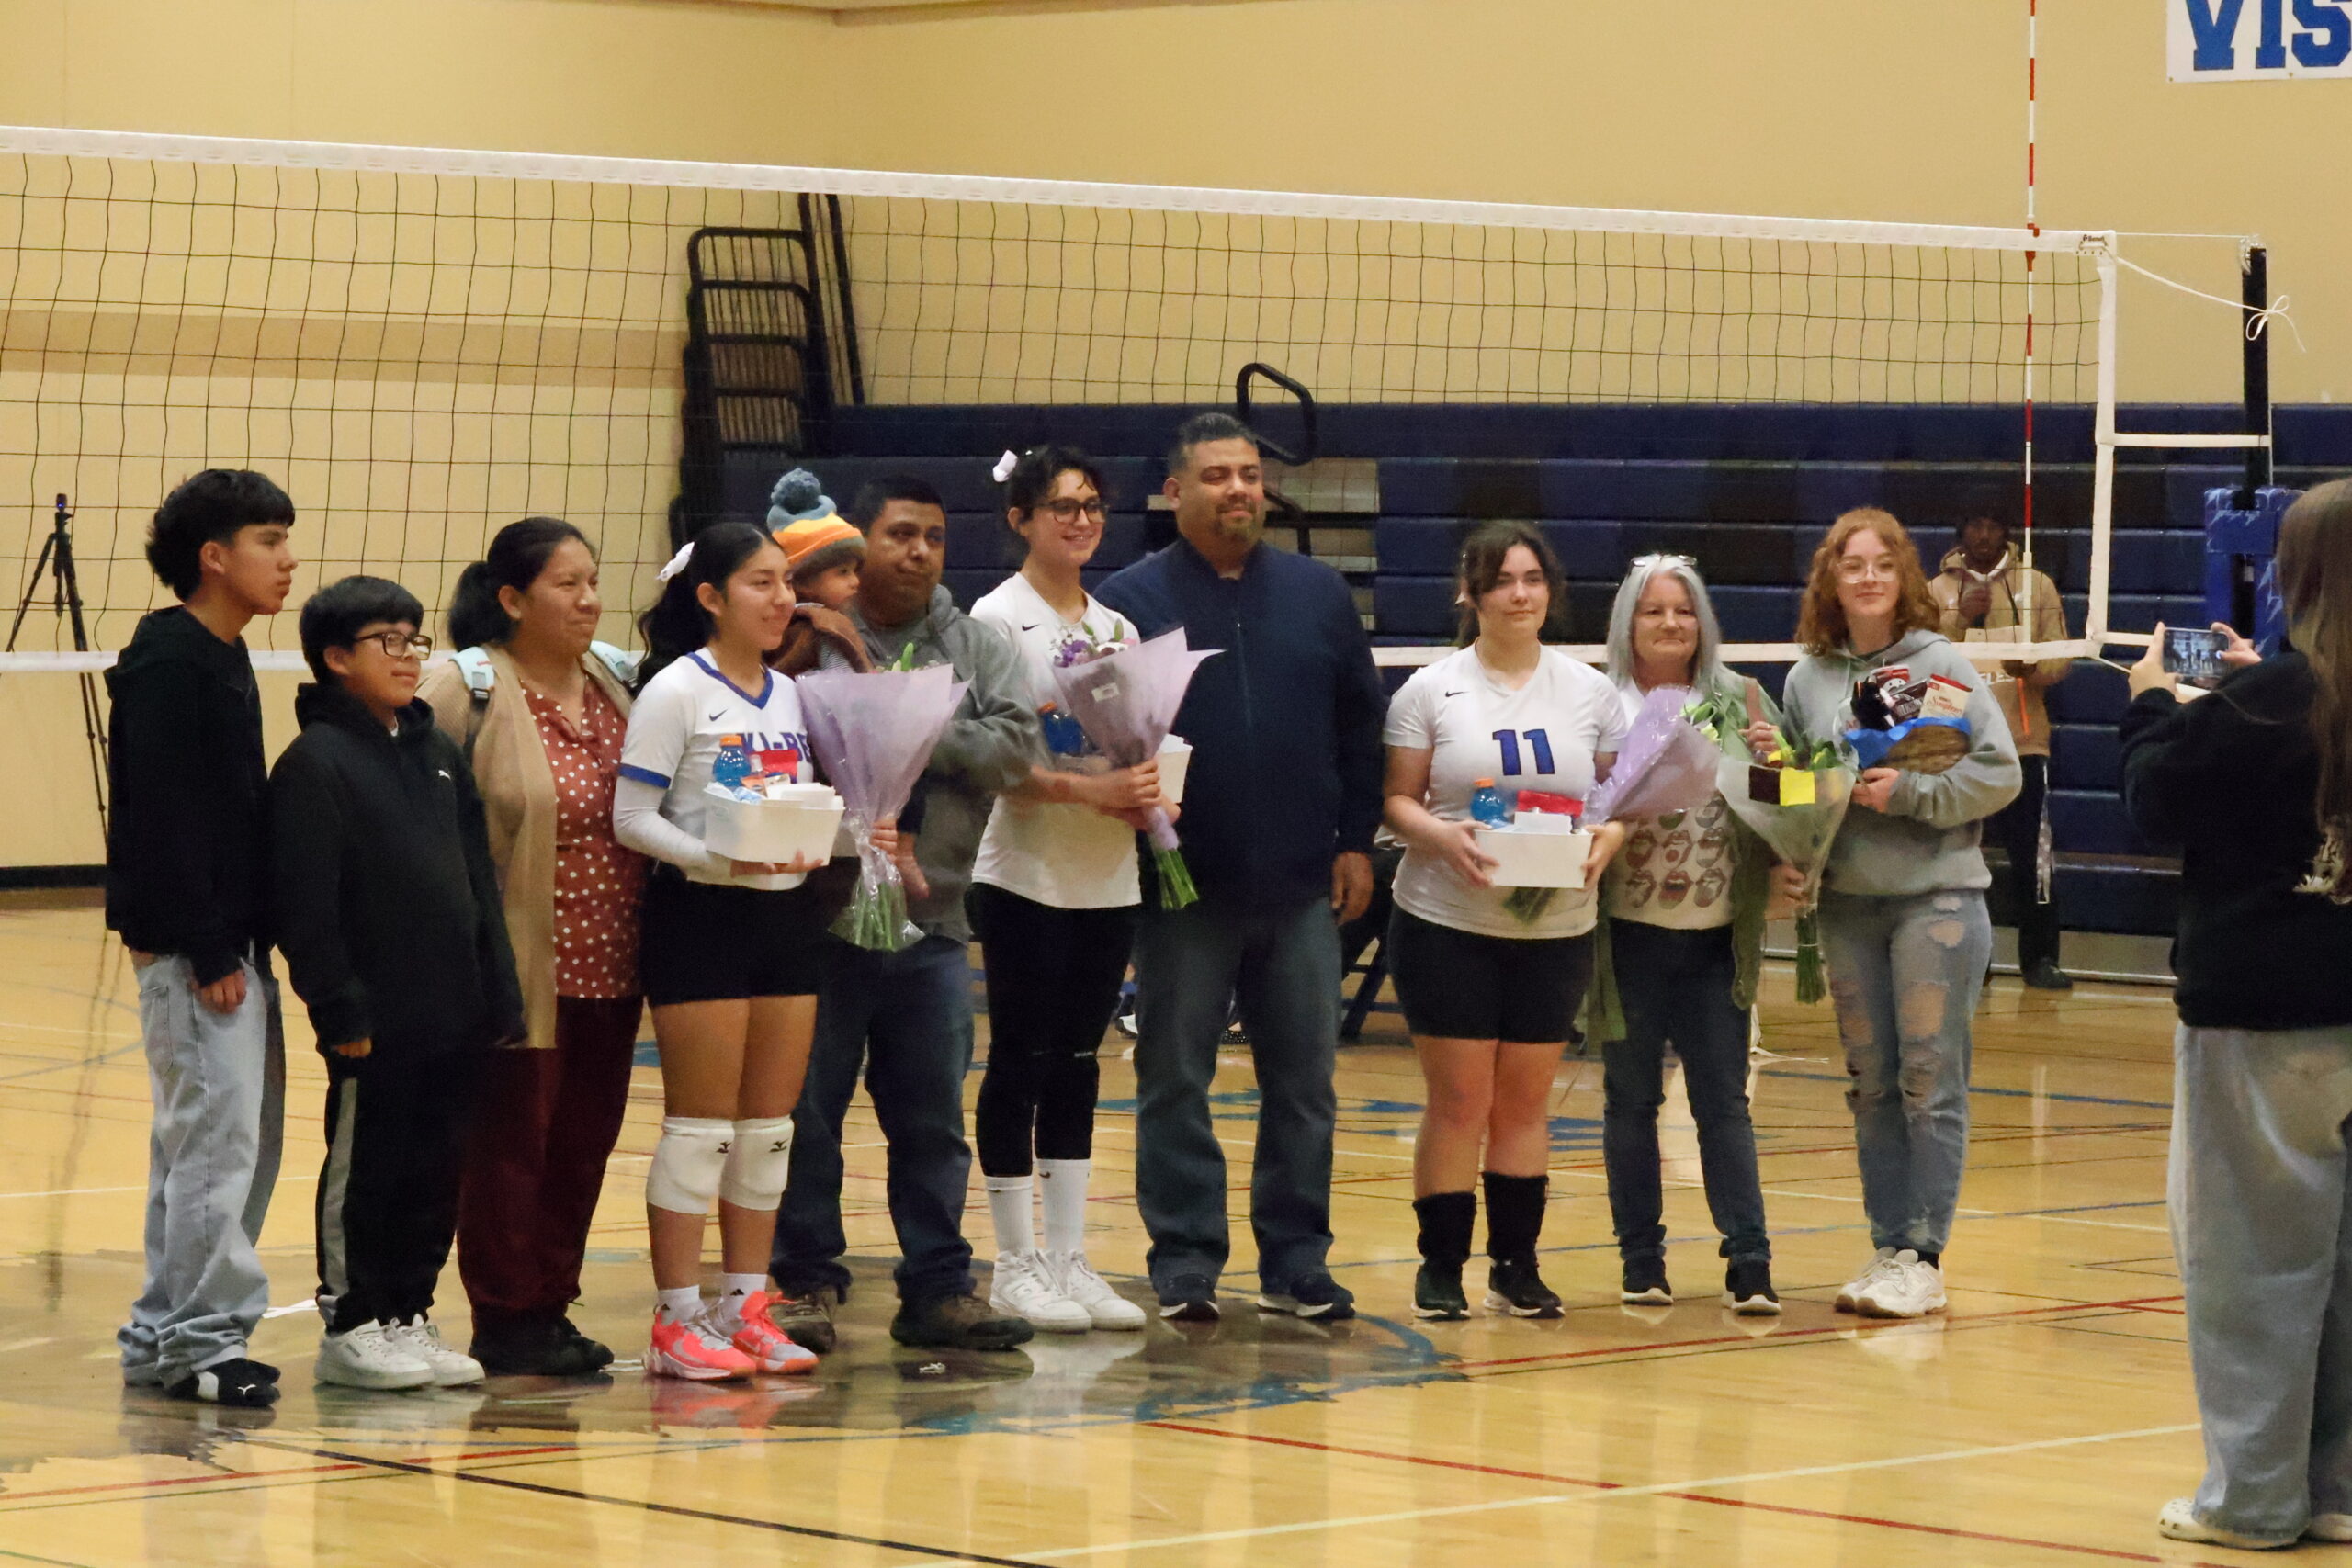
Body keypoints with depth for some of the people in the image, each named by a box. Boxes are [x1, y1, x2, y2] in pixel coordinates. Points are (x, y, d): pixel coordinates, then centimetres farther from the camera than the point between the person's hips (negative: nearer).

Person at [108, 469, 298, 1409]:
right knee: (216, 1134, -10)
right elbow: (161, 814, -18)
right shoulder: (166, 663, -13)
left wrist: (249, 941, 14)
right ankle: (198, 1338, -5)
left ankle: (165, 1334, 18)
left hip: (233, 945, 10)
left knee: (243, 1136, 12)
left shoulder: (225, 661, 16)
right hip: (190, 947, -10)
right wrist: (208, 951, -20)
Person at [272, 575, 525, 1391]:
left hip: (455, 1014, 7)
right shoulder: (315, 764, -9)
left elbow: (480, 883, 16)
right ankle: (351, 1325, 9)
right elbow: (305, 904, -13)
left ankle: (409, 1314, 21)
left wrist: (499, 995, 11)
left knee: (439, 1169, 11)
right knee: (363, 1168, 1)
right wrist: (340, 1009, -16)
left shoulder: (441, 755, 14)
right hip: (377, 1018, -7)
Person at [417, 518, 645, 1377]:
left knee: (582, 1144, 10)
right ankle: (505, 1320, 9)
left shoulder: (613, 681, 12)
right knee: (510, 1141, 0)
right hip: (522, 967, -6)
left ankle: (552, 1306, 20)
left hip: (608, 966, 6)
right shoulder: (466, 689, -8)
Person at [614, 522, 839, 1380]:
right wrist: (721, 859, -25)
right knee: (701, 1120, -5)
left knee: (770, 1122, 8)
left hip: (789, 914, 7)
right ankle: (677, 1320, 0)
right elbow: (632, 818, -13)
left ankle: (746, 1308, 16)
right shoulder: (676, 693, -8)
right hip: (702, 916, -7)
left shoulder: (789, 694, 13)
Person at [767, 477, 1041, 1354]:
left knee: (933, 1125, 10)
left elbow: (1016, 747, -3)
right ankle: (806, 1282, 13)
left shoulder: (975, 648, 10)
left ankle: (938, 1288, 17)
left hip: (933, 925, 4)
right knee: (808, 1116, 4)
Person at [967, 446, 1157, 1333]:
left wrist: (1144, 793, -4)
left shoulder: (1115, 626, 13)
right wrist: (1092, 787, -24)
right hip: (1026, 875, -6)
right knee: (1022, 1061, -2)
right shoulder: (998, 618, -6)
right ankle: (1015, 1266, 4)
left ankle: (1068, 1259, 12)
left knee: (1077, 1064, 8)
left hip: (1109, 877, 6)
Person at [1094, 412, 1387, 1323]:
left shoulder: (1317, 594, 8)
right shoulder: (1131, 600, -1)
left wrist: (1356, 841, 5)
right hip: (1183, 891, -3)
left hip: (1302, 889, 3)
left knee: (1304, 1085, 7)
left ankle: (1296, 1264, 15)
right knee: (1176, 1084, 3)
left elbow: (1361, 724, 10)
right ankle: (1185, 1265, 10)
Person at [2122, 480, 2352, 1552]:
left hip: (2262, 1016, -5)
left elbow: (2157, 802, -5)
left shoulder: (2265, 703, -15)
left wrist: (2154, 704, 10)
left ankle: (2256, 1494, 4)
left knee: (2254, 1250, 2)